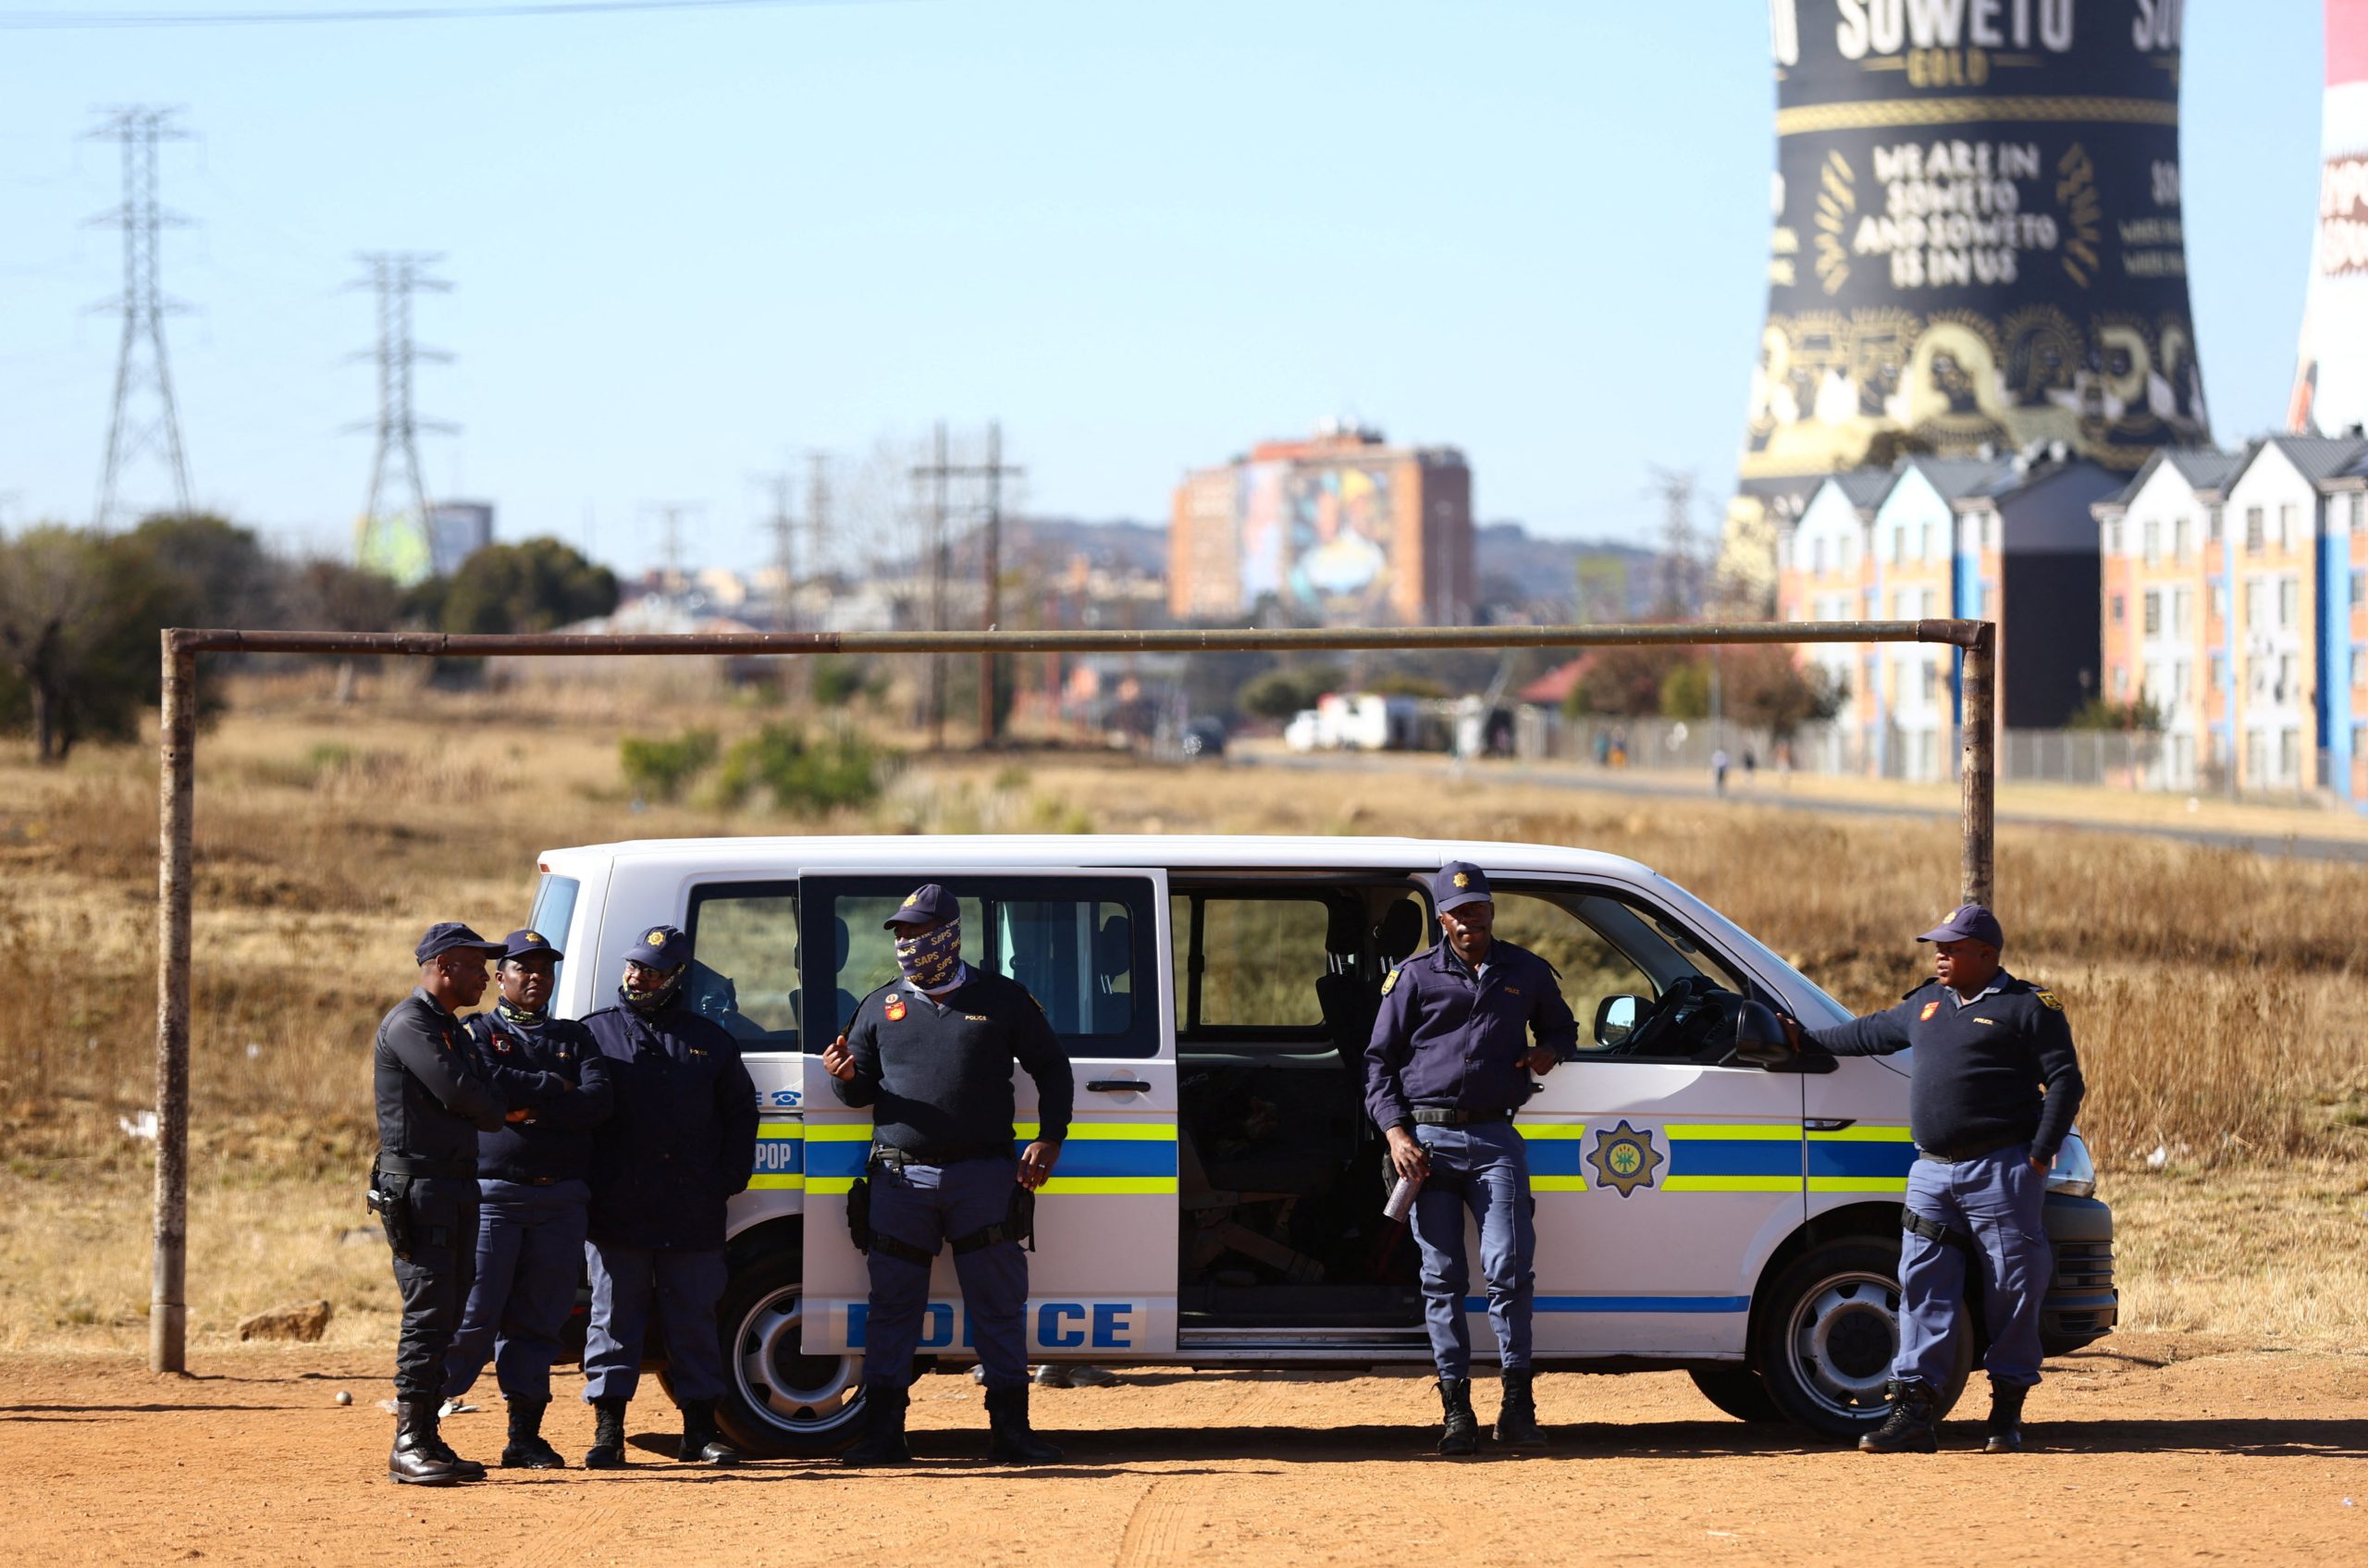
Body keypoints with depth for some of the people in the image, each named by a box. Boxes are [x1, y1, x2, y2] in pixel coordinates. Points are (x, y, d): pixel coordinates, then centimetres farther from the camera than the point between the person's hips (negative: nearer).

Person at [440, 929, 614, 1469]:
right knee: (471, 1316, -9)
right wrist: (552, 1091, -6)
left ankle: (525, 1436, 9)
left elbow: (596, 1102, 0)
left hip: (560, 1201, 3)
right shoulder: (477, 1034, 10)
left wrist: (528, 1104, -10)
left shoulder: (575, 1039, 18)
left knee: (540, 1321, 4)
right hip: (491, 1195, -3)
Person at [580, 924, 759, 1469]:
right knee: (613, 1321, 0)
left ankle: (701, 1430, 12)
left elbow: (741, 1113, 17)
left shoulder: (709, 1041, 11)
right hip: (616, 1214, -1)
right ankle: (608, 1432, 4)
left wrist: (728, 1179, 5)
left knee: (694, 1322, 5)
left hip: (693, 1217, 1)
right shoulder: (595, 1033, 7)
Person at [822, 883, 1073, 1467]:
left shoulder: (1003, 1000, 6)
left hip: (984, 1176, -1)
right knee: (893, 1305, 1)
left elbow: (1052, 1069, 12)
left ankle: (1010, 1428, 8)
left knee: (999, 1306, 2)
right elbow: (860, 1090, 15)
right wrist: (844, 1077, -9)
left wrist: (1049, 1140, 1)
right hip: (901, 1174, 1)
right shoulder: (881, 1007, 11)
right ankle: (882, 1432, 5)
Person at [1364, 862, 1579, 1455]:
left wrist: (1550, 1051, 4)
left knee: (1507, 1267, -11)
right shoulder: (1414, 977, 8)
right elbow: (1379, 1062, 8)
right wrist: (1396, 1133, -5)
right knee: (1442, 1277, 0)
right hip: (1428, 1139, 0)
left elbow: (1563, 1027, 29)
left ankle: (1517, 1405, -7)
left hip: (1495, 1139, 0)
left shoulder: (1526, 972, 14)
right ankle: (1457, 1410, 3)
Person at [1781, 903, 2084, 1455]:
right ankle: (1911, 1412, -1)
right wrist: (1806, 1038, 37)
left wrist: (2039, 1155, -12)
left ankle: (2007, 1409, 7)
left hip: (1999, 1172, -6)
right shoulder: (1926, 1003, 18)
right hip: (1932, 1172, 6)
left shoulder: (2029, 1007, -1)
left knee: (2013, 1289, -2)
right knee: (1923, 1288, 0)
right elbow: (1872, 1033, 34)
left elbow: (2066, 1083, -5)